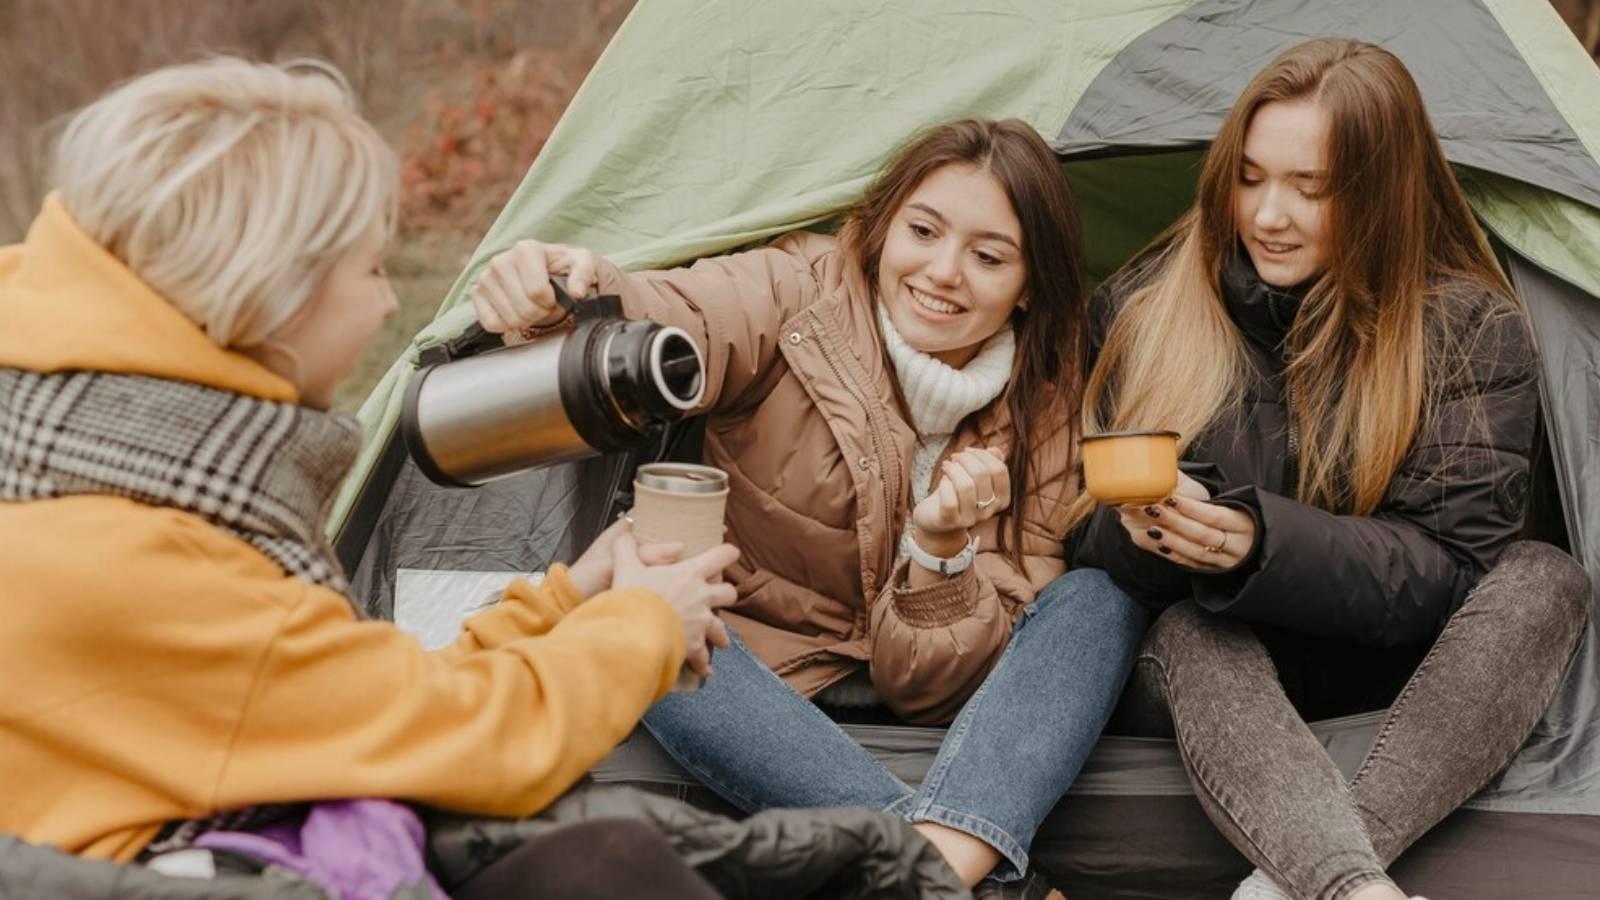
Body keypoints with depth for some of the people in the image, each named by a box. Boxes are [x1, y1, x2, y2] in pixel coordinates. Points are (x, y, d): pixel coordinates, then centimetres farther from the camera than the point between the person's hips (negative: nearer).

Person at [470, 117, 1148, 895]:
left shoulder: (1041, 406, -10)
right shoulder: (798, 294, -15)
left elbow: (941, 680, -14)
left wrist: (943, 545, -33)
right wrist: (577, 304, -63)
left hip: (914, 686, 2)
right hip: (760, 668, -2)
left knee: (1100, 596, -23)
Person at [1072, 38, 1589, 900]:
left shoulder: (1472, 331, -10)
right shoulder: (1142, 308, -5)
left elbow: (1447, 567, -15)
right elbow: (1088, 535, -3)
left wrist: (1261, 544, -32)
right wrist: (1139, 531, -29)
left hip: (1392, 675, 0)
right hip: (1216, 663, 0)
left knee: (1542, 584, -29)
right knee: (1195, 634, -35)